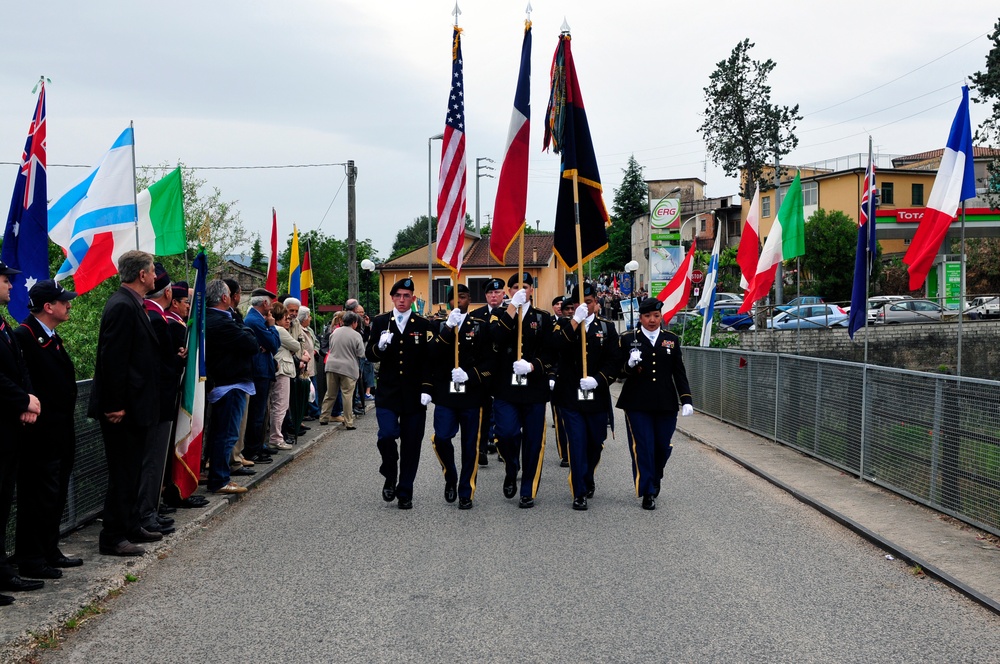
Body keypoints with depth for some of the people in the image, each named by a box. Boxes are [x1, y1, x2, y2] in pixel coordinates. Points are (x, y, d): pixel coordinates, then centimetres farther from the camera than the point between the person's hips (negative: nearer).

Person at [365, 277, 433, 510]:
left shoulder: (423, 325, 2)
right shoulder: (380, 322, 6)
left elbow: (428, 360, 1)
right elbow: (369, 355, 4)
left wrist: (426, 390, -8)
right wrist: (379, 347, -18)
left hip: (414, 395, 0)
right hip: (387, 392, 0)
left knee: (411, 445, 3)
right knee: (387, 435, -16)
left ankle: (405, 493, 15)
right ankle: (390, 477, 11)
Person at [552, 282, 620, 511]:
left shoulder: (607, 327, 7)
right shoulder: (565, 325, 4)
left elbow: (613, 362, 0)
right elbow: (558, 346, -19)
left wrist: (597, 380, -16)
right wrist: (575, 320, -24)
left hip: (597, 396, 2)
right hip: (570, 396, -2)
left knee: (596, 443, 13)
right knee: (577, 443, -5)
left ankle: (587, 479, 39)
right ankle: (580, 493, 0)